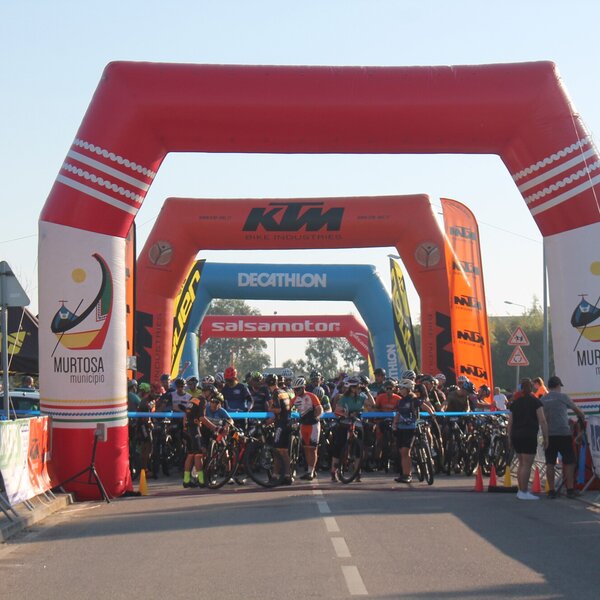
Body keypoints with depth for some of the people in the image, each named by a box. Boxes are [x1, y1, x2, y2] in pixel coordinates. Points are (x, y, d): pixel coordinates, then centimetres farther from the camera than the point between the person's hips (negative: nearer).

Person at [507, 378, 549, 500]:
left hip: (515, 436, 6)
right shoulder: (536, 402, -1)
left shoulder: (514, 403, 13)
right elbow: (542, 421, -8)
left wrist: (510, 438, 18)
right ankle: (524, 493, -5)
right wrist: (545, 438, -4)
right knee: (527, 464, -4)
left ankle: (521, 490, 19)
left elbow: (510, 423, 12)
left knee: (521, 463, 16)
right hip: (529, 436, -6)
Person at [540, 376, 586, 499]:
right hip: (563, 433, -4)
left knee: (550, 463, 5)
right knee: (569, 462, 5)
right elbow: (578, 410, 12)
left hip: (548, 434, 4)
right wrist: (582, 419, 31)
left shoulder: (542, 400, 11)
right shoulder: (562, 397, -1)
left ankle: (551, 490, 4)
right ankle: (570, 490, 4)